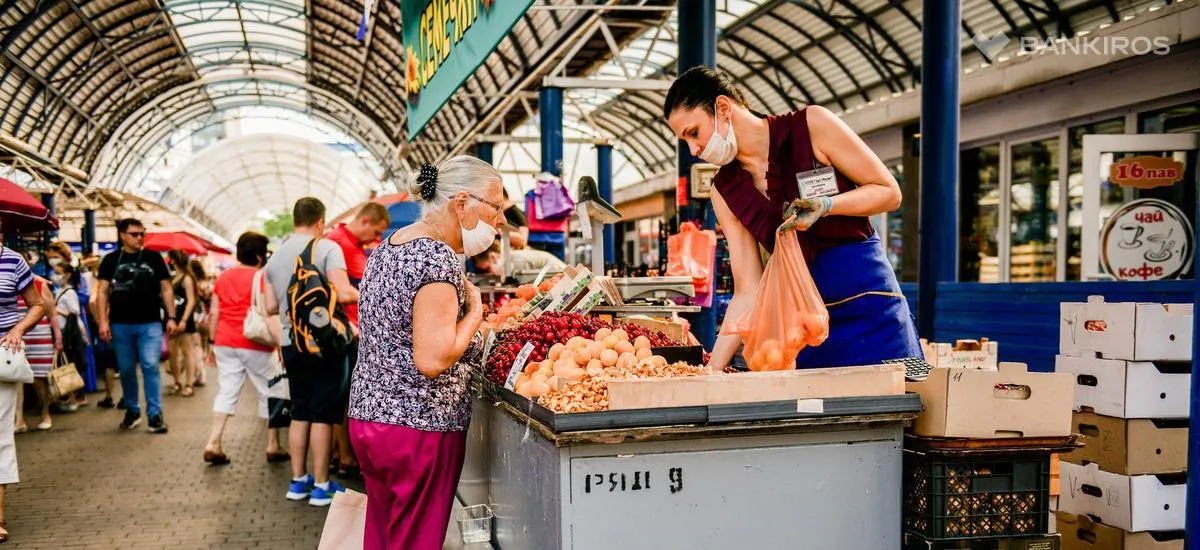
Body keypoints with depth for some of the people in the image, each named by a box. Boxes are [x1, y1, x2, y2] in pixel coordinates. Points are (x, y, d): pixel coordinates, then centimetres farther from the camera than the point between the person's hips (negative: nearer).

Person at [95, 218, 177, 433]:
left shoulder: (153, 258, 4)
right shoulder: (110, 260, 5)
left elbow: (166, 288, 6)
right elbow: (102, 292, 2)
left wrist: (171, 317, -1)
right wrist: (103, 321, -7)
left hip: (150, 324, -1)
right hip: (120, 325, 1)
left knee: (151, 367, -8)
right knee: (126, 370, 9)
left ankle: (155, 414, -5)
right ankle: (132, 410, 24)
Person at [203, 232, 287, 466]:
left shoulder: (223, 276, 11)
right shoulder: (261, 277, -8)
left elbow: (214, 313, 11)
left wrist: (213, 341, 19)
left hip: (225, 342, 5)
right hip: (254, 344, -5)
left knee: (226, 391, 8)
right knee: (269, 393, 6)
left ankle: (213, 443, -2)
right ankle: (273, 447, 11)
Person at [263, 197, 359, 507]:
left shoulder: (275, 257, 11)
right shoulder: (326, 248, -9)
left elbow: (271, 307, 12)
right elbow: (343, 293, -20)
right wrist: (362, 295, 0)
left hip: (290, 342, 6)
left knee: (300, 413, 14)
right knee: (323, 415, 0)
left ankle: (298, 481, 19)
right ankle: (321, 486, 4)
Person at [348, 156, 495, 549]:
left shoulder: (388, 246, 10)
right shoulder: (438, 258, -19)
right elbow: (432, 360, -25)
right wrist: (475, 312, -12)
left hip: (369, 414, 9)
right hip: (419, 426, -9)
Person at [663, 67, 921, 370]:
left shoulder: (812, 125, -7)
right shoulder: (725, 189, 3)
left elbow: (889, 191, -1)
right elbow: (748, 291, 0)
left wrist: (826, 206, -19)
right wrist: (713, 367, -10)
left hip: (870, 310, -3)